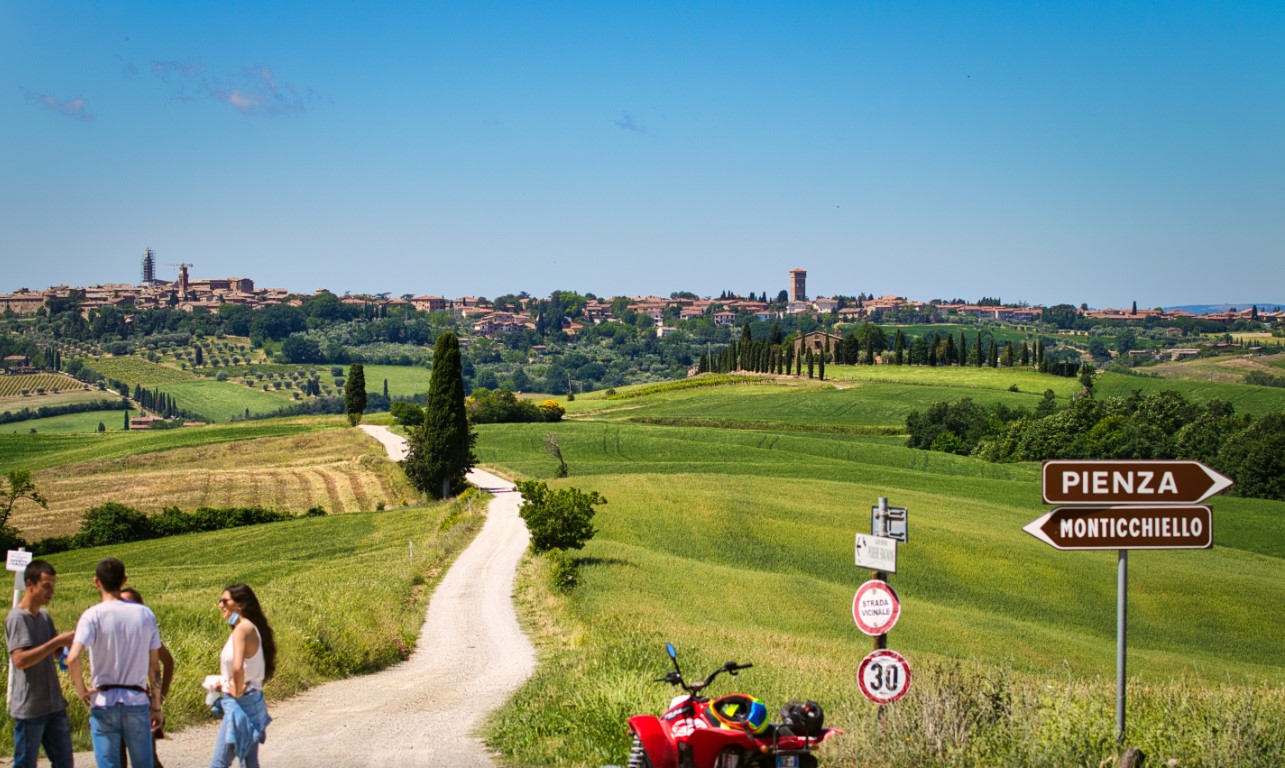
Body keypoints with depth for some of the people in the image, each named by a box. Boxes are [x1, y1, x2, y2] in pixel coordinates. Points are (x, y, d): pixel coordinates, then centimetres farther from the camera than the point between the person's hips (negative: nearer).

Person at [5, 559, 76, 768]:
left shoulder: (45, 616, 11)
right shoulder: (17, 617, -12)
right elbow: (20, 660, -23)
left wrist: (72, 641, -2)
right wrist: (58, 641, -24)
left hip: (54, 705, 8)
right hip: (29, 709, -8)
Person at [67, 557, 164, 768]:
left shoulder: (93, 616, -8)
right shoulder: (145, 614, 2)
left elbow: (73, 658, -23)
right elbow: (155, 665, 5)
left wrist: (81, 690, -7)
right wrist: (156, 706, 12)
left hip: (104, 703, -2)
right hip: (137, 703, 2)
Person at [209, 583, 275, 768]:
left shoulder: (243, 629, -18)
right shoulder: (249, 628, 12)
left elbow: (237, 667, -32)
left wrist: (238, 691, -16)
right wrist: (225, 681, 13)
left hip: (240, 704, -10)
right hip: (250, 703, 10)